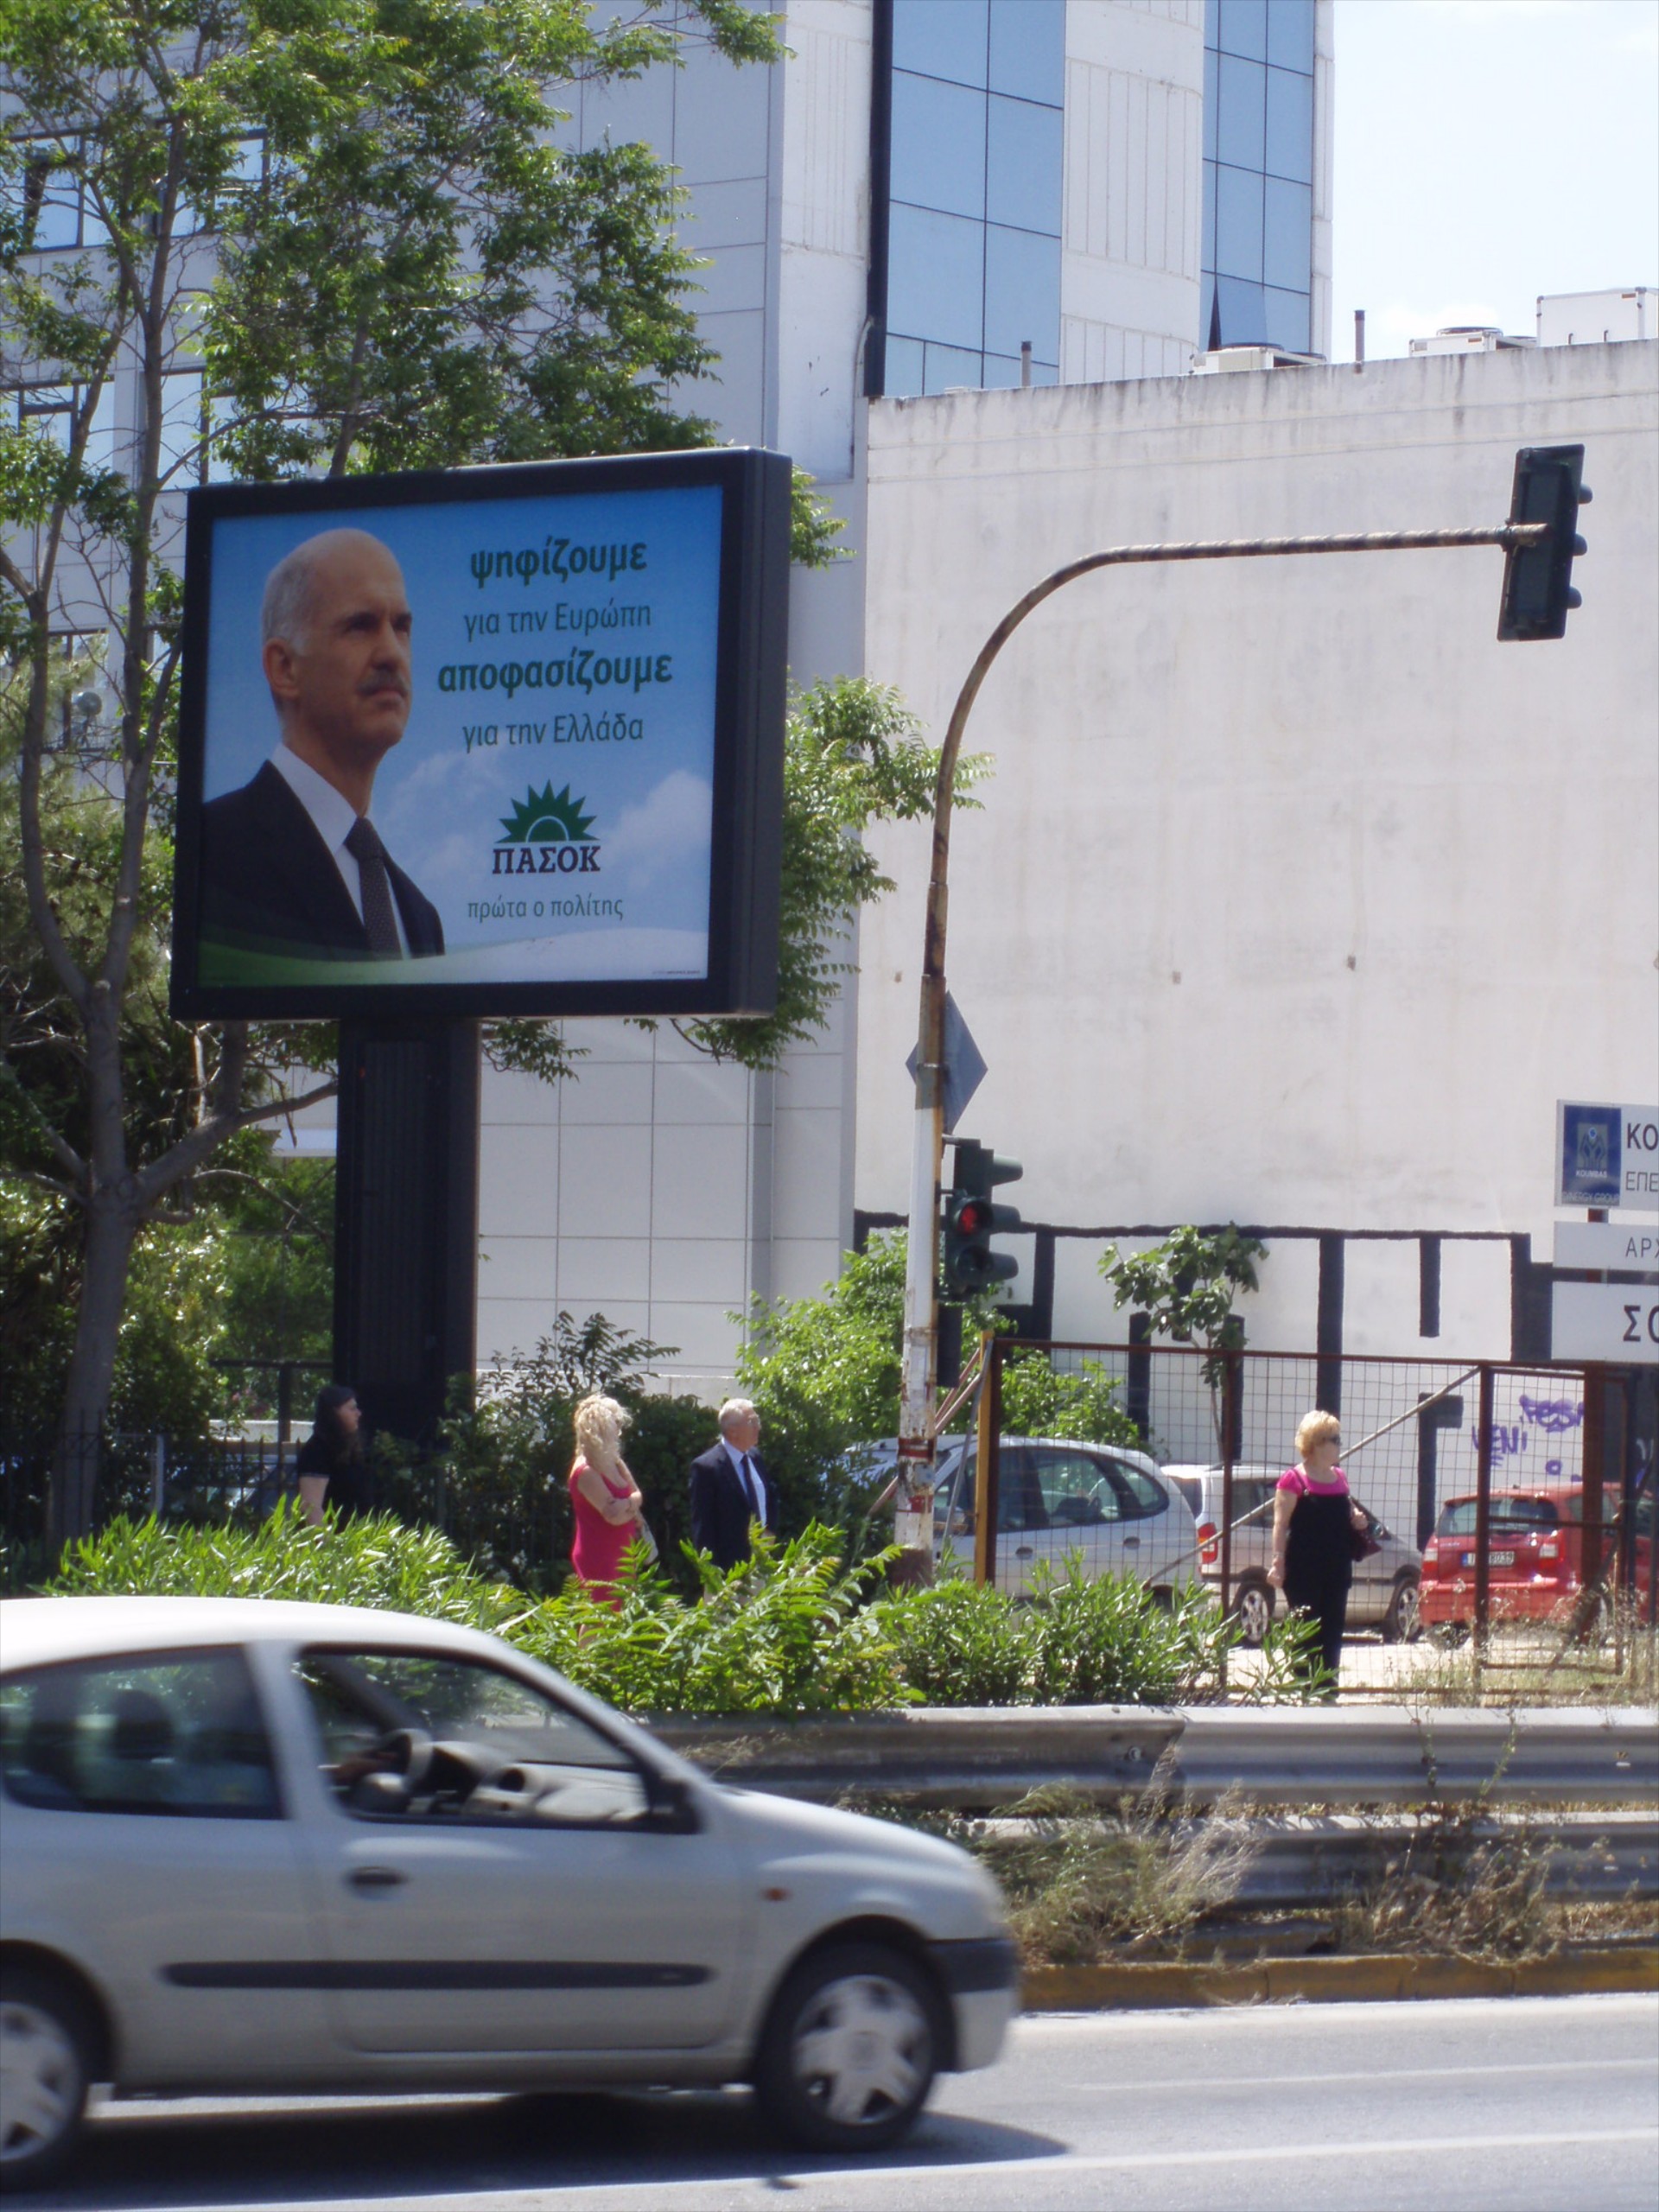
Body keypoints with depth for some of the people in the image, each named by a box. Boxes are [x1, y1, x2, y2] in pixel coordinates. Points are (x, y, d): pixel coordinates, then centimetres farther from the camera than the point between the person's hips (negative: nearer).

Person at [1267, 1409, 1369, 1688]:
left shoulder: (1339, 1478, 13)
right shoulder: (1293, 1480, -9)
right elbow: (1281, 1524, -12)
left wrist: (1357, 1520, 5)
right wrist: (1278, 1562, -20)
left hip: (1337, 1568, 7)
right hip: (1303, 1569, -7)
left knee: (1332, 1633, 9)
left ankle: (1328, 1688, 14)